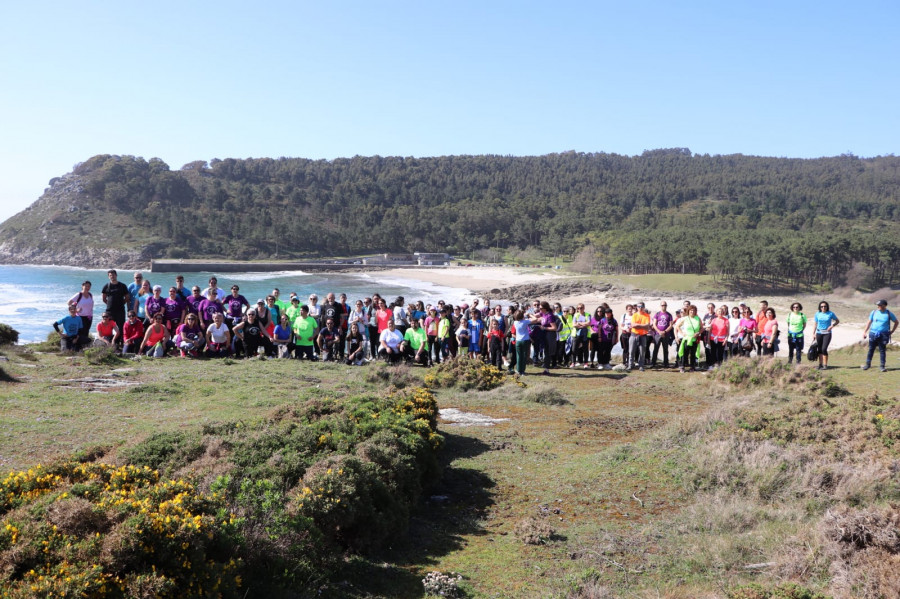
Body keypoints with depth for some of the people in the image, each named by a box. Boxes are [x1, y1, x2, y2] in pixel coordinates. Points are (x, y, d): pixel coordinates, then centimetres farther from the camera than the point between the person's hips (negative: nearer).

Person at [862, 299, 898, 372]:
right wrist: (865, 332, 9)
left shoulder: (889, 313, -2)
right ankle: (868, 364, 17)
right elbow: (869, 322, 12)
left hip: (883, 335, -2)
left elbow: (896, 322, 10)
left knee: (882, 350, 2)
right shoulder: (874, 312, 3)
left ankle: (883, 366, 9)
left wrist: (891, 331, 3)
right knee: (871, 349, 7)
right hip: (873, 334, 2)